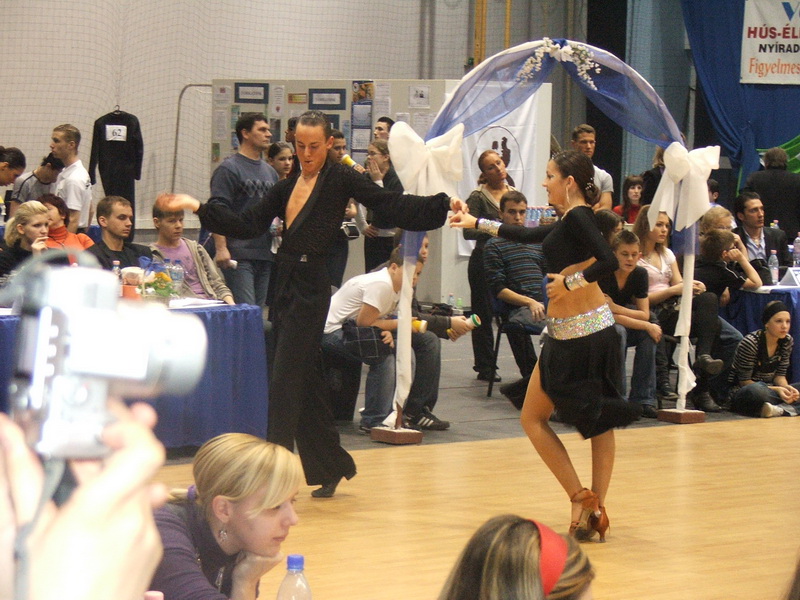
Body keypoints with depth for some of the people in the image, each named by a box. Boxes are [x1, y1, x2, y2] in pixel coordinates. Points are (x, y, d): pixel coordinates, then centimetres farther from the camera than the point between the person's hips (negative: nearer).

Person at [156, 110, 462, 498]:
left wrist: (444, 204, -19)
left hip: (311, 288, -7)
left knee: (285, 384, -10)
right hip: (285, 287, 7)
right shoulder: (286, 188, 16)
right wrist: (197, 207, 8)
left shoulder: (340, 179, -3)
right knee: (304, 383, 11)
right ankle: (330, 467, 23)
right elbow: (248, 226, 14)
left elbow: (391, 205, -7)